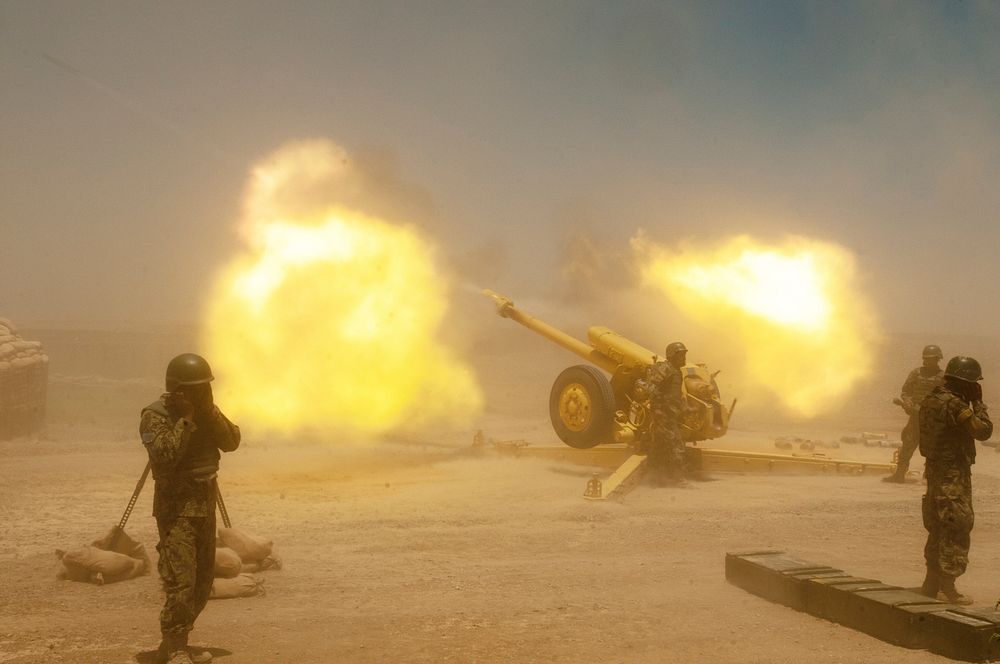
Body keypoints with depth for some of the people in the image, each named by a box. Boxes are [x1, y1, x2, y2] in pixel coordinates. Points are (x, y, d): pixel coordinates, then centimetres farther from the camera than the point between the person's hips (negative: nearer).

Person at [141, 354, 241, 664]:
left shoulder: (206, 411, 8)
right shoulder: (155, 416, -13)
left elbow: (231, 441, -2)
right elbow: (165, 455, -27)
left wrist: (209, 411, -12)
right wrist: (185, 419, -24)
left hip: (205, 503, 8)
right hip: (176, 506, -8)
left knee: (203, 582, 12)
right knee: (181, 580, -14)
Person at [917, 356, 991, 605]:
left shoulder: (930, 400, 9)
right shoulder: (954, 404, -19)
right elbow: (983, 430, -16)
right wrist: (978, 402, -7)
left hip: (934, 469, 9)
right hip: (954, 474, -9)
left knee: (938, 528, 16)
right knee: (956, 527, -4)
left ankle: (931, 584, 22)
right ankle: (948, 586, -2)